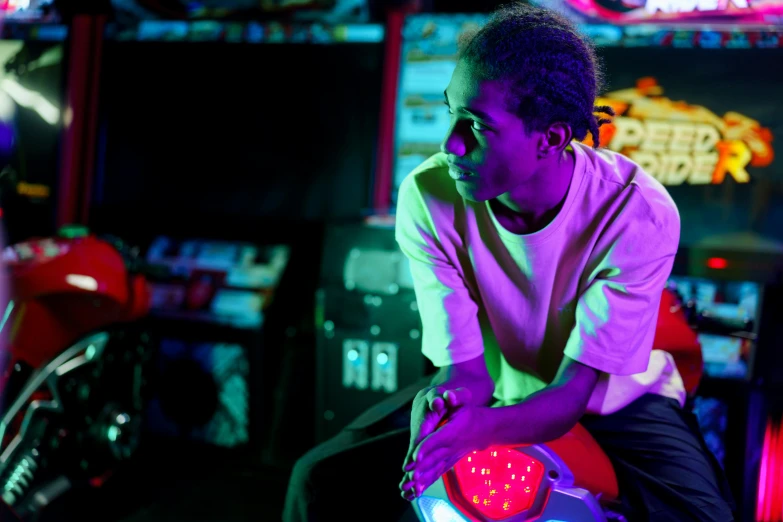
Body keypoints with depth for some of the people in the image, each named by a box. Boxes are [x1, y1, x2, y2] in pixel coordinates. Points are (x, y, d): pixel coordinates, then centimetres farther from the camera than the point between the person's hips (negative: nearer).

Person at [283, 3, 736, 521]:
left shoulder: (639, 213, -29)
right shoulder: (427, 197, -22)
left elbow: (574, 391, -26)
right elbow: (465, 368, -18)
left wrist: (477, 429, -47)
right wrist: (446, 398, -43)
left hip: (614, 401, -2)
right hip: (494, 396, 2)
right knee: (322, 479, -13)